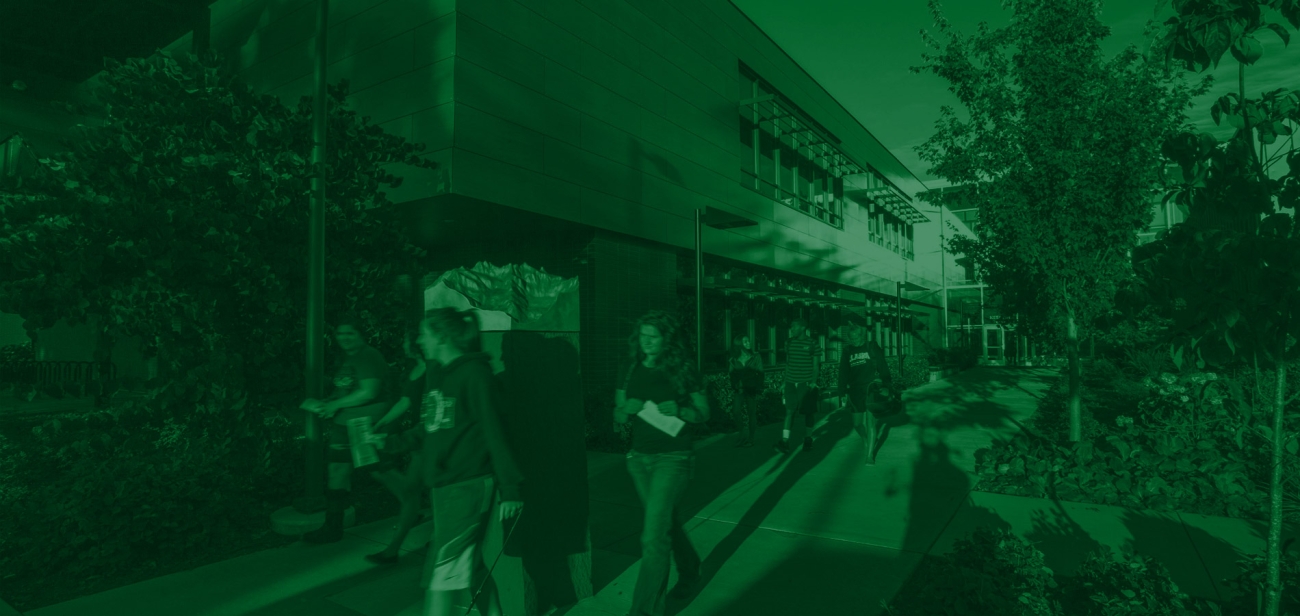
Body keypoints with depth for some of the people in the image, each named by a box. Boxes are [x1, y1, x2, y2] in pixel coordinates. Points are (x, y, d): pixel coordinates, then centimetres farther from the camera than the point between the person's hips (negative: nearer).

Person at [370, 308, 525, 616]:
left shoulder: (474, 372, -14)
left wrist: (510, 489, -17)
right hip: (443, 485, 8)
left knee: (442, 572, -3)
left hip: (469, 484, -8)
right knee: (470, 566, 17)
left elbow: (494, 432, -16)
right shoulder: (435, 374, 11)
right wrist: (391, 442, 16)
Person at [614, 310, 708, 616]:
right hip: (639, 458, 5)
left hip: (673, 458, -5)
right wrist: (628, 409, -14)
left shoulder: (684, 371, -8)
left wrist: (678, 411, -21)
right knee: (668, 523, 22)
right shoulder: (631, 370, 2)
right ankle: (690, 575, 46)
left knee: (654, 535, -9)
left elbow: (703, 413, -2)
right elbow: (617, 416, 9)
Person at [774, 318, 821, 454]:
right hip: (791, 382, 3)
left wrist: (813, 382, -10)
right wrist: (786, 380, 11)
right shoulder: (789, 343, 8)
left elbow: (816, 365, -2)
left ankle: (808, 439, 22)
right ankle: (785, 441, -9)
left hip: (806, 383, -3)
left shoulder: (813, 344, -3)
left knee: (807, 411, 7)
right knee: (789, 410, -4)